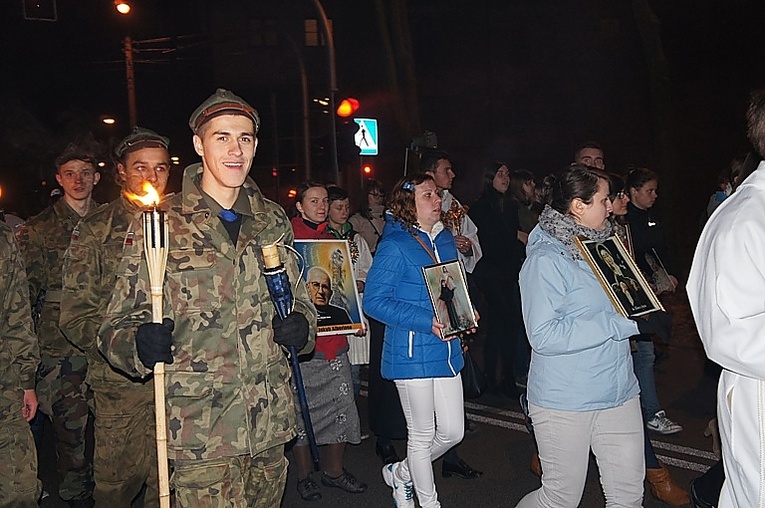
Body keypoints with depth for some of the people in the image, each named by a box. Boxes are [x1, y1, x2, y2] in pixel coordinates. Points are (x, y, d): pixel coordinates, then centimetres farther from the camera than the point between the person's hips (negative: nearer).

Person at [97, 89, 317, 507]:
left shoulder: (273, 222, 7)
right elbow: (118, 324, -2)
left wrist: (301, 326, -5)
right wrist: (140, 343, -25)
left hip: (270, 424, 4)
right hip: (200, 432, -4)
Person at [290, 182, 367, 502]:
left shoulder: (332, 240, 16)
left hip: (334, 336, 6)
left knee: (341, 404, 8)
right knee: (301, 408, 4)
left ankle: (335, 471, 24)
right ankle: (305, 476, 20)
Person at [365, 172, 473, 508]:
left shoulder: (445, 239, 10)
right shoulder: (395, 246, -13)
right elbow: (374, 301, -17)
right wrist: (428, 322, -23)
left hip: (446, 350, 7)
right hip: (412, 352, -7)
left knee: (453, 431, 13)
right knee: (422, 435, 8)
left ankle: (401, 473, 37)